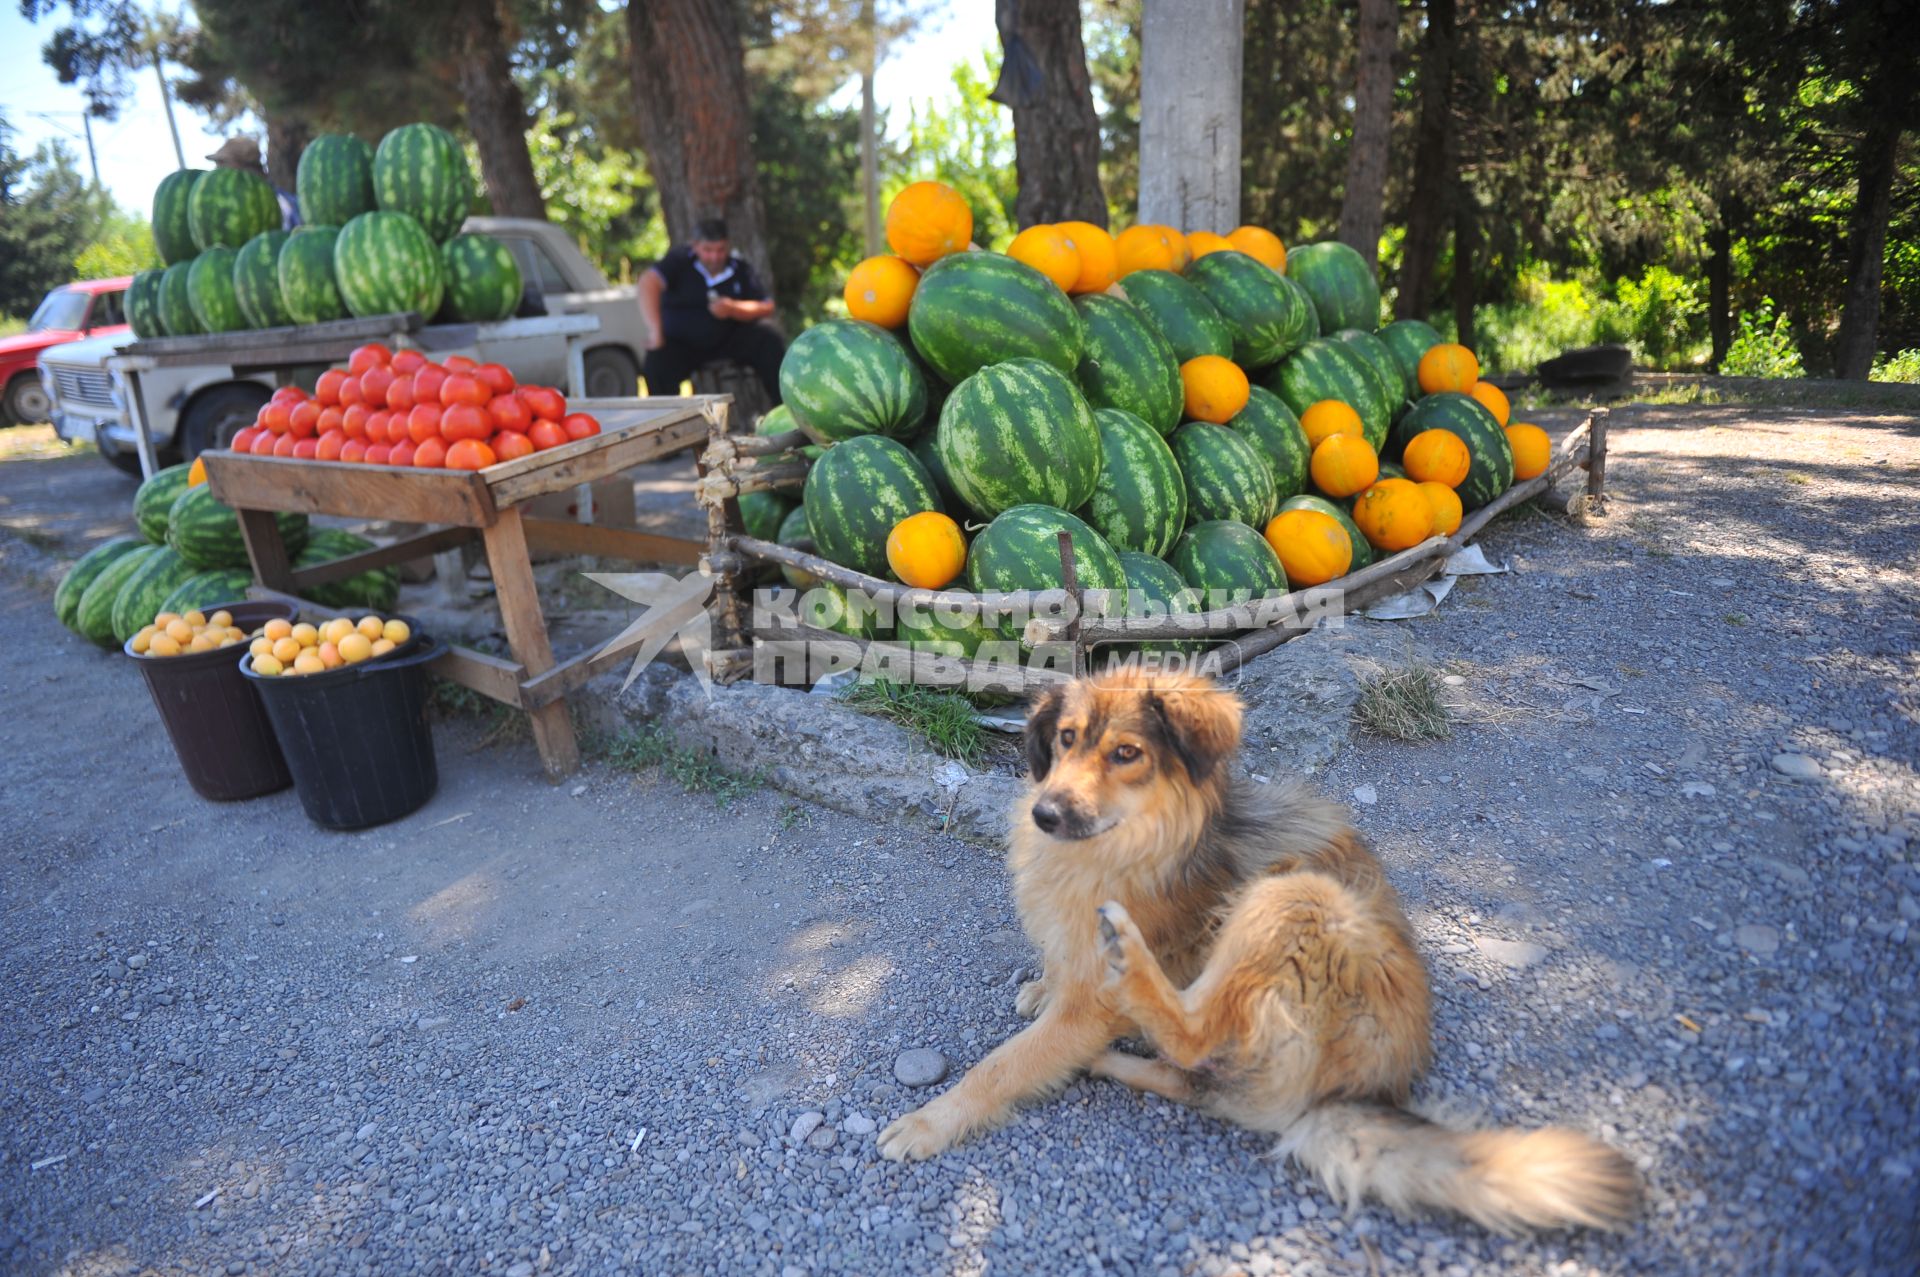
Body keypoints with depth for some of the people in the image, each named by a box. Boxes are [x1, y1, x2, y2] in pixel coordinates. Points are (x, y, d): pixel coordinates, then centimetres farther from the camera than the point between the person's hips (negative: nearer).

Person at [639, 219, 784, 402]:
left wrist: (733, 309, -23)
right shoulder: (680, 260, -9)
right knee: (657, 365, -30)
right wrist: (655, 331, -41)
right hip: (681, 344, -2)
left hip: (728, 339, 2)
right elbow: (648, 282, -26)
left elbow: (767, 308, -2)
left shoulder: (740, 267, 0)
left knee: (770, 339, -18)